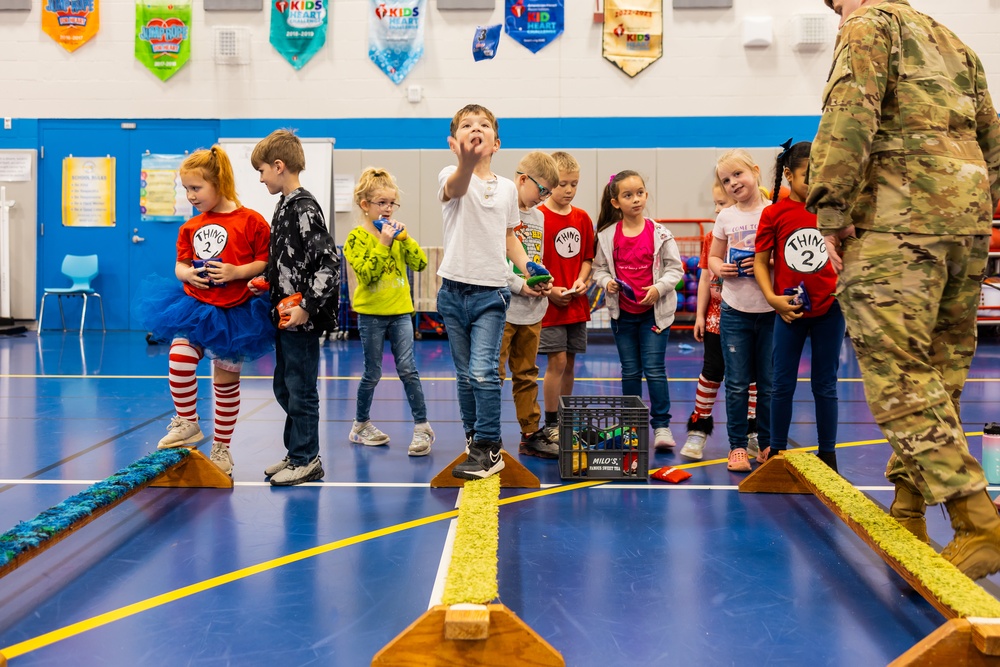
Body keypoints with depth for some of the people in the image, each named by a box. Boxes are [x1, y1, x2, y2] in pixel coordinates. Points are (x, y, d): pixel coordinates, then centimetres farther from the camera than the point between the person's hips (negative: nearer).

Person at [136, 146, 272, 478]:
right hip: (195, 306, 3)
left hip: (234, 313, -3)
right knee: (179, 357, -21)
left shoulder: (250, 221, -9)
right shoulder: (190, 227, 6)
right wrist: (186, 273, -7)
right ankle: (187, 423, 1)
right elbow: (181, 264, 15)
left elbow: (267, 262, -8)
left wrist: (236, 272, -21)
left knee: (226, 381, 8)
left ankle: (221, 448, 23)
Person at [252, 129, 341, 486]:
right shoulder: (285, 206, 11)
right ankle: (295, 453, 29)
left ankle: (307, 460, 13)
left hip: (301, 319, -10)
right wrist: (266, 283, 10)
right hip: (284, 315, 10)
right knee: (284, 388, 17)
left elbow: (330, 262, -23)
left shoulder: (305, 209, -17)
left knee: (301, 389, 1)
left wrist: (307, 307, -24)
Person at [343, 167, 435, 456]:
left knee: (408, 370, -2)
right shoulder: (357, 237, -7)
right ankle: (361, 424, 24)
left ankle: (422, 427, 2)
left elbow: (420, 263, -2)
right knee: (372, 374, 7)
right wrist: (383, 243, -22)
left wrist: (404, 237, -10)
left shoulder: (396, 234, 6)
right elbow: (366, 273, -19)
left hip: (400, 311, 3)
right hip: (371, 313, -3)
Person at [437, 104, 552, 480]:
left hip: (492, 292, 0)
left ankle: (488, 449, -2)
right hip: (454, 290, 0)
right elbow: (455, 187, -34)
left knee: (482, 371, -12)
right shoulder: (453, 177, -7)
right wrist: (466, 162, -58)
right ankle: (475, 440, 25)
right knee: (465, 374, 11)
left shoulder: (507, 188, 5)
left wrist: (528, 268, -1)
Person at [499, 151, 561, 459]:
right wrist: (519, 285, -17)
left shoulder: (538, 217, 15)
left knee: (527, 375, 14)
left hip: (532, 310, 8)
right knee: (493, 375, -4)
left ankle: (531, 435, 21)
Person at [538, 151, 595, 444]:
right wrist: (548, 289, -16)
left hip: (577, 303, 5)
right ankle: (550, 424, 4)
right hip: (549, 304, -5)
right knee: (557, 360, -8)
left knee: (569, 362, 11)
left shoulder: (582, 218, 9)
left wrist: (582, 281, -2)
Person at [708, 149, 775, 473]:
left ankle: (767, 444, 21)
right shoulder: (725, 218, 6)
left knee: (769, 384, 8)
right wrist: (720, 268, -6)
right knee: (737, 384, 6)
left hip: (770, 311, -2)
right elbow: (713, 257, 16)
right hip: (734, 312, 2)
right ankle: (737, 446, 15)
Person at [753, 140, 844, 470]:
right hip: (789, 311, -1)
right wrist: (772, 297, -13)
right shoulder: (774, 213, -4)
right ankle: (776, 452, 21)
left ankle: (828, 455, 20)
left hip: (829, 310, 1)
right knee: (782, 385, 8)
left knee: (825, 385, 9)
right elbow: (760, 262, -1)